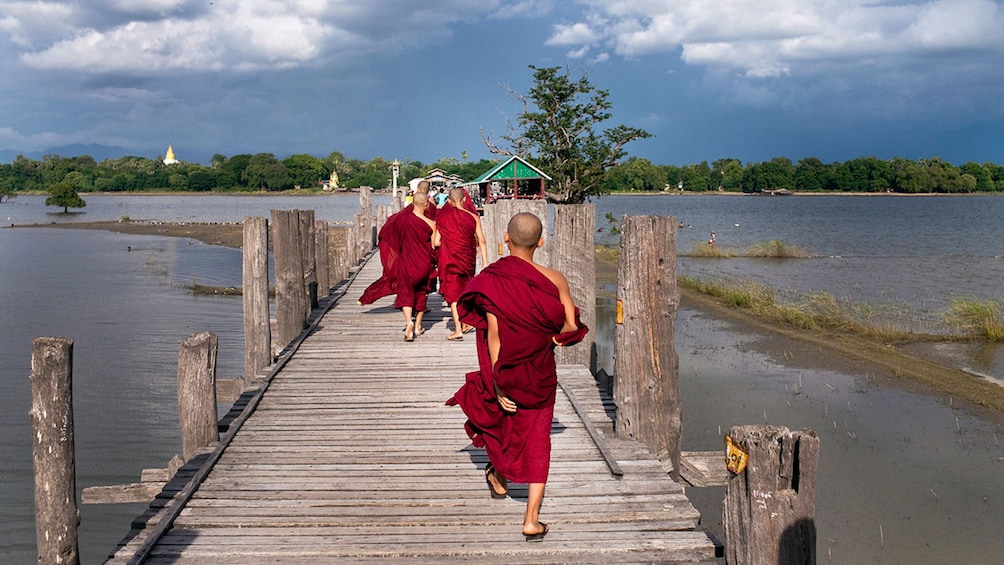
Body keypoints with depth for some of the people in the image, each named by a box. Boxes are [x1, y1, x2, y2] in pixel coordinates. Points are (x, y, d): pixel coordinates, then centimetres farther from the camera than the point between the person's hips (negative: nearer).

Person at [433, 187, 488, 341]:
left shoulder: (442, 217, -7)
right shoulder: (473, 217, -2)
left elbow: (435, 243, -7)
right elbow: (481, 241, -2)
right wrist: (485, 262, 2)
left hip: (449, 259, -3)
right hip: (468, 258, 3)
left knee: (453, 293, 1)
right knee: (465, 290, 24)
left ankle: (458, 330, -6)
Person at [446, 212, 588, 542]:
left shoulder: (490, 280, -17)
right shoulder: (553, 279, -12)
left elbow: (493, 336, -17)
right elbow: (571, 327, -7)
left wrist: (497, 385, -12)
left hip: (504, 371, 0)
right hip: (541, 374, 0)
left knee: (498, 418, 28)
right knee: (537, 437, 10)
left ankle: (499, 477, 51)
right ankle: (531, 519, 5)